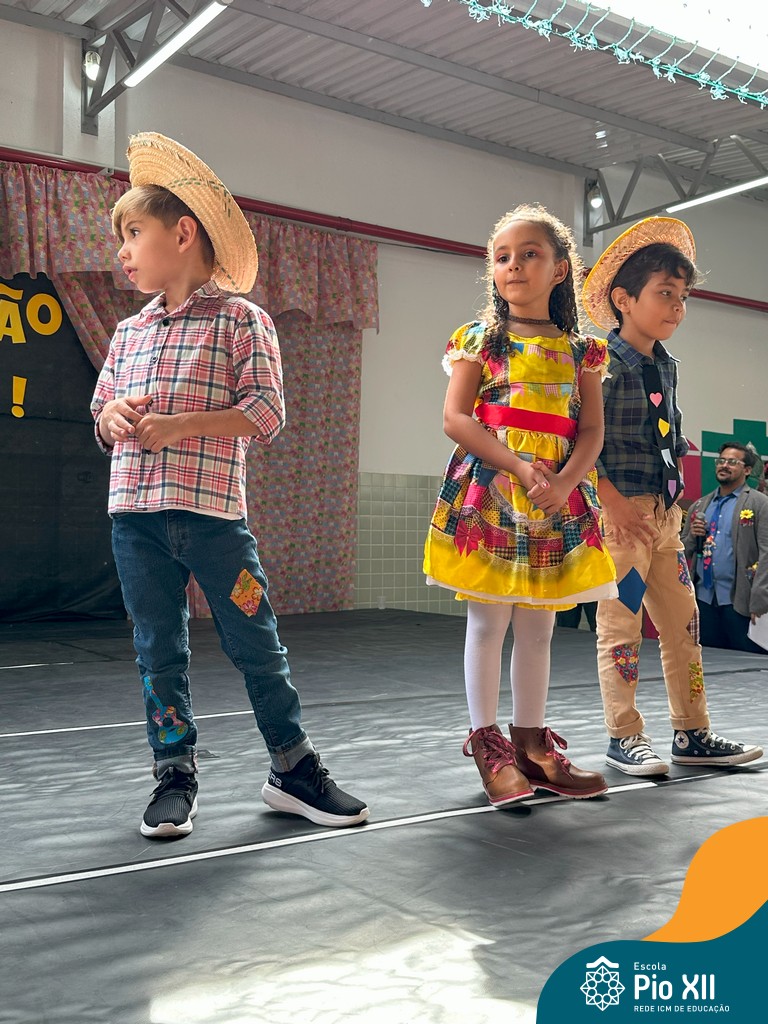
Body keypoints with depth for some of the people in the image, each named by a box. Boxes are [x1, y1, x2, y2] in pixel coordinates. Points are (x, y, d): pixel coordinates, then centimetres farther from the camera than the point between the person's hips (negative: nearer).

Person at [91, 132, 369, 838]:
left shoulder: (241, 321, -1)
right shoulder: (129, 332, 16)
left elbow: (266, 413, -10)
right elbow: (103, 416, 20)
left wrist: (175, 425, -18)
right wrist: (114, 418, -4)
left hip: (212, 508, -5)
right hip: (135, 513, 5)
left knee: (256, 644, 2)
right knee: (158, 649, 9)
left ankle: (294, 770, 17)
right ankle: (175, 777, 21)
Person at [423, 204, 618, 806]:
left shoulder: (579, 350, 11)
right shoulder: (482, 341, 3)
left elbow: (592, 430, 4)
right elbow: (456, 419, -7)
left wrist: (563, 482, -15)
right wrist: (519, 467, -17)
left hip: (557, 500, 3)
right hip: (489, 495, -3)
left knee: (538, 627, 9)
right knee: (488, 621, 1)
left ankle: (531, 742, 20)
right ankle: (487, 743, 11)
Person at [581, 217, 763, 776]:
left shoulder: (666, 366, 15)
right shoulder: (605, 363, -11)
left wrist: (677, 484, 14)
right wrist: (611, 498, -20)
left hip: (665, 512, 8)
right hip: (621, 511, -8)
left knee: (684, 623, 11)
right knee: (622, 624, -1)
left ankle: (692, 733, 20)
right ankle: (625, 738, 10)